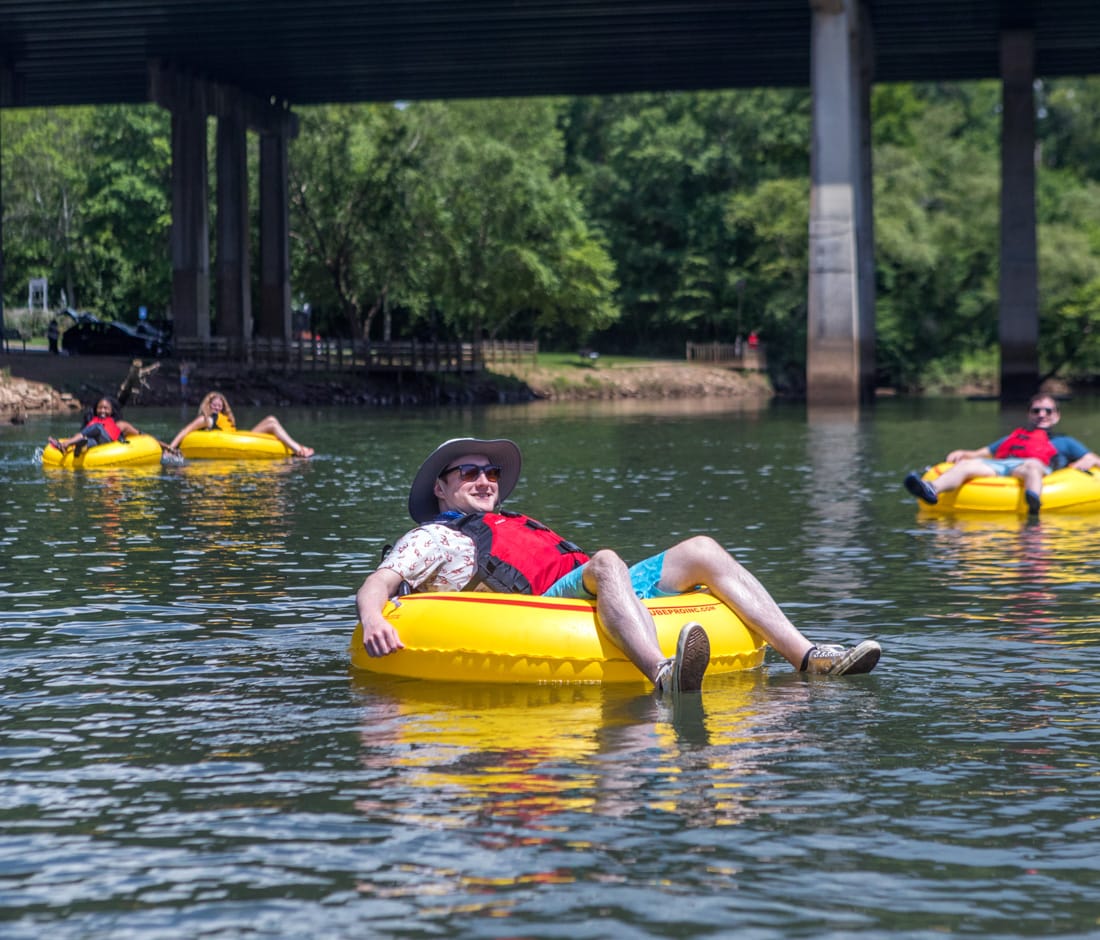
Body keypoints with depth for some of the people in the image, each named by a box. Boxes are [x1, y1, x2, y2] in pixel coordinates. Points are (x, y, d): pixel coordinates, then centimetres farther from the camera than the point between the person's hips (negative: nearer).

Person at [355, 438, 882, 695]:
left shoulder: (518, 526, 37)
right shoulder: (435, 539, 14)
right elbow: (377, 583, 0)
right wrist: (372, 620, -22)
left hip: (599, 598, 9)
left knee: (701, 551, -3)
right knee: (606, 563, -37)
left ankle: (808, 658, -16)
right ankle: (664, 676, -65)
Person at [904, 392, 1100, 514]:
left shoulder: (1064, 442, 34)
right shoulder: (1013, 437, 42)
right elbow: (981, 453, 37)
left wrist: (1081, 464, 1)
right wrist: (962, 454, 16)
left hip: (1030, 467, -3)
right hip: (999, 467, 3)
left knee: (1032, 465, -40)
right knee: (966, 464, -27)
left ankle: (1034, 500, -72)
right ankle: (933, 489, -56)